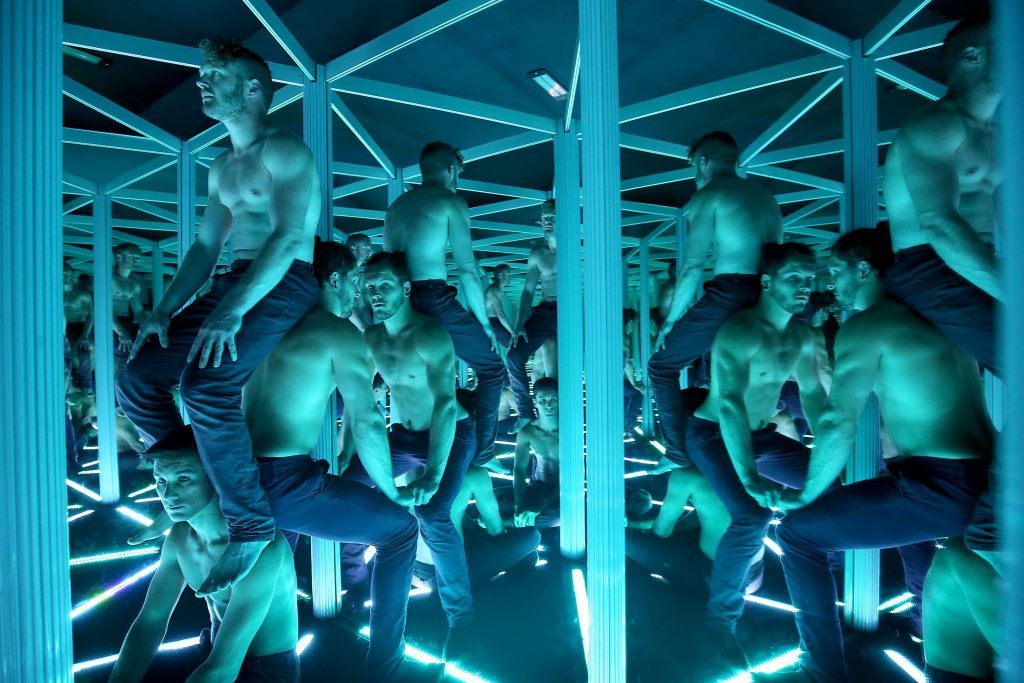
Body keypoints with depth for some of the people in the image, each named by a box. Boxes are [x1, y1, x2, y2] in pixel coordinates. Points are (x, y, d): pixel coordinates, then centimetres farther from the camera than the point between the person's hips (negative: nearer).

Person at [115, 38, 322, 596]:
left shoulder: (284, 151, -5)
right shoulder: (221, 168, 22)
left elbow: (289, 238, -20)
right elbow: (204, 248, 20)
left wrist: (232, 312, -29)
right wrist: (162, 311, 8)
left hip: (286, 282, -8)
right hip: (237, 281, 9)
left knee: (206, 386, -29)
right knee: (135, 379, 0)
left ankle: (252, 523, -12)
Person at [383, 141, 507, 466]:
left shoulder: (396, 205, 21)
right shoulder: (450, 201, 1)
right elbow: (466, 269, -6)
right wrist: (484, 322, -1)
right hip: (433, 299, -7)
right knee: (492, 369, 5)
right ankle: (480, 456, 1)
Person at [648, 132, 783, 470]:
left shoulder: (709, 194, 1)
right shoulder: (765, 195, 22)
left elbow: (693, 265, -7)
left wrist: (672, 318, -2)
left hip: (728, 294, -7)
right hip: (767, 299, 8)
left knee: (661, 366, 4)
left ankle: (681, 455, 0)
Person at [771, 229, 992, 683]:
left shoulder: (863, 326, -11)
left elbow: (838, 426, -17)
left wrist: (804, 496, -4)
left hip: (940, 489, -9)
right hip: (986, 479, 9)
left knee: (798, 532, -1)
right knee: (897, 499, 38)